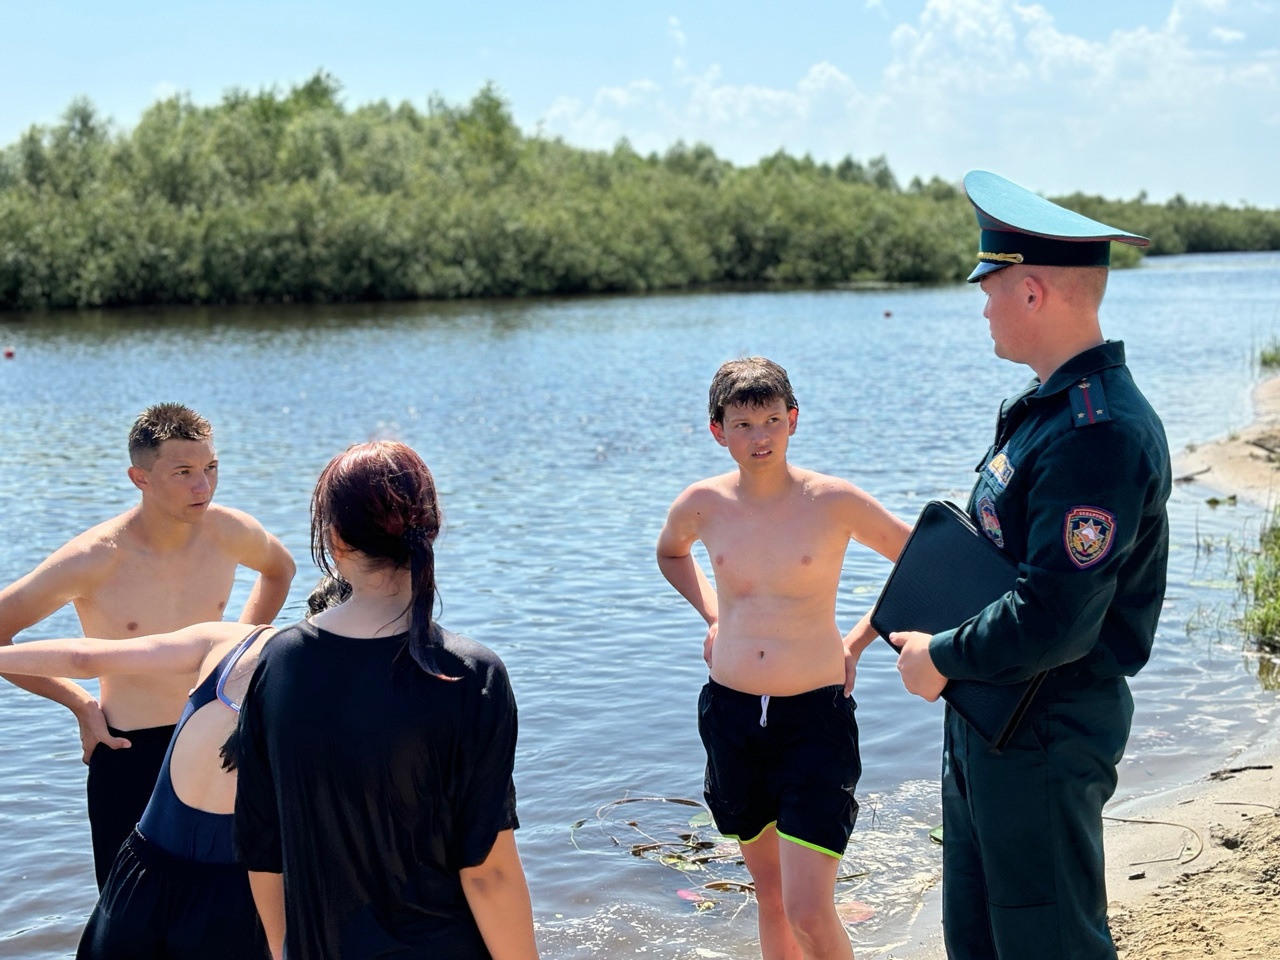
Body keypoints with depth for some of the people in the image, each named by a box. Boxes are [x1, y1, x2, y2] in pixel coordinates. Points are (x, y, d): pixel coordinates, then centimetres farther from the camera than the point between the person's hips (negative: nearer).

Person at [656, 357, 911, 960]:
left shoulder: (834, 502, -10)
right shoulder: (702, 505, 0)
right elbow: (670, 553, 24)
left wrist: (859, 640, 1)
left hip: (815, 715, -4)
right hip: (730, 713, 4)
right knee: (770, 894, 17)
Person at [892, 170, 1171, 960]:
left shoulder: (1098, 431, -25)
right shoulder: (1047, 407, 8)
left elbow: (1056, 624, -29)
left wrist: (941, 660, -15)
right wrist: (939, 638, 7)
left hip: (1044, 738, -10)